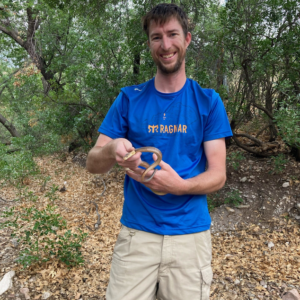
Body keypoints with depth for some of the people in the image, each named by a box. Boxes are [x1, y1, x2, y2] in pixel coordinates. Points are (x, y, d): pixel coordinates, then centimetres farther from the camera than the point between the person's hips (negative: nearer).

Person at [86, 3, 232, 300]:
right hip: (136, 231, 0)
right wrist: (112, 150, -24)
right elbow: (92, 163, -1)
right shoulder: (128, 99, 0)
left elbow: (218, 175, -3)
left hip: (191, 233, 0)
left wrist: (179, 186, -24)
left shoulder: (208, 101, -1)